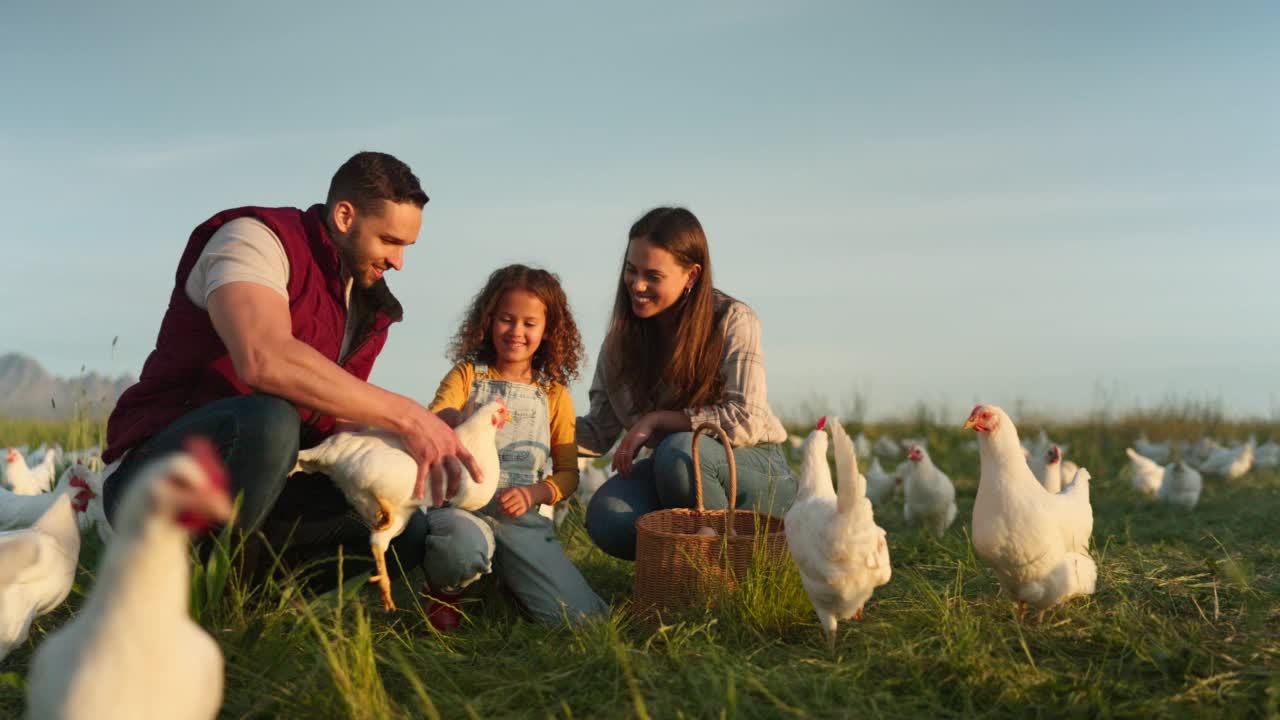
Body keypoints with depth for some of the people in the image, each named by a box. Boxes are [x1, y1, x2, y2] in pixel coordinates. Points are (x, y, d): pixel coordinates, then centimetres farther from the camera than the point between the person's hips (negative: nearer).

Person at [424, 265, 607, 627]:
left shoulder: (555, 395, 16)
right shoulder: (467, 375, 11)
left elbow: (567, 473, 13)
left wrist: (532, 495, -9)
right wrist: (450, 419, -29)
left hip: (520, 516, 2)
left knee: (584, 616, -14)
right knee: (462, 551, -41)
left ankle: (505, 576, 17)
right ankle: (444, 592, -1)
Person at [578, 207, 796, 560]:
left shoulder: (733, 320, -12)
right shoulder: (622, 336, 2)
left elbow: (745, 421, -20)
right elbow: (599, 432, 2)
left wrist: (658, 420, -20)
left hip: (753, 470, -3)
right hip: (671, 472, 4)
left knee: (680, 450, -36)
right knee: (607, 517, -27)